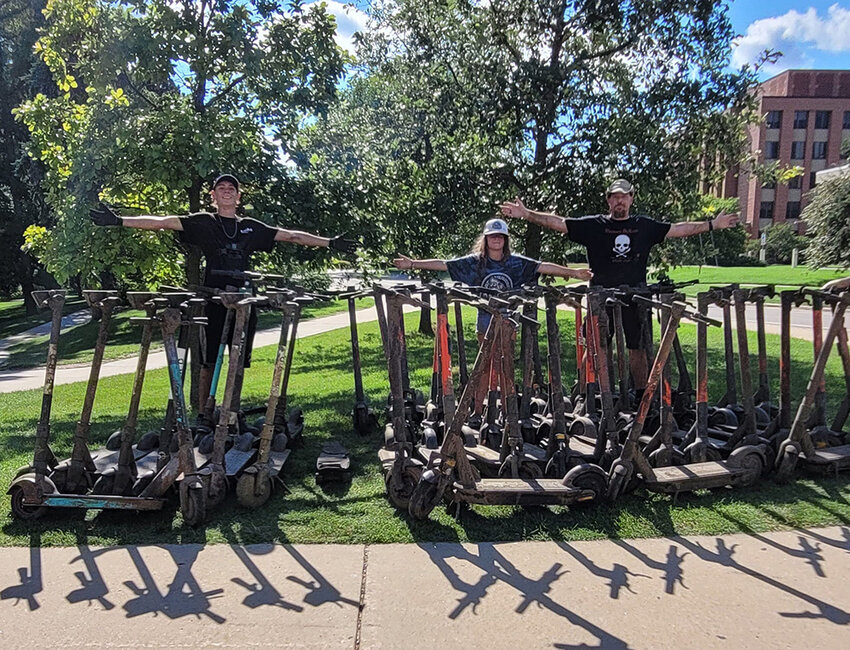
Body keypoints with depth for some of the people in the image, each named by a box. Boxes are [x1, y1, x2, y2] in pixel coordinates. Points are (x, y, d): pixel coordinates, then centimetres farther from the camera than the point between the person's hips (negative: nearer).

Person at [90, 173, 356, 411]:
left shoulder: (251, 227, 15)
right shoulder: (203, 223, 7)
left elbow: (291, 236, 16)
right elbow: (163, 222, -2)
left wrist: (330, 242, 14)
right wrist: (119, 221, -12)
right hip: (214, 300, -3)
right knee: (209, 361, -1)